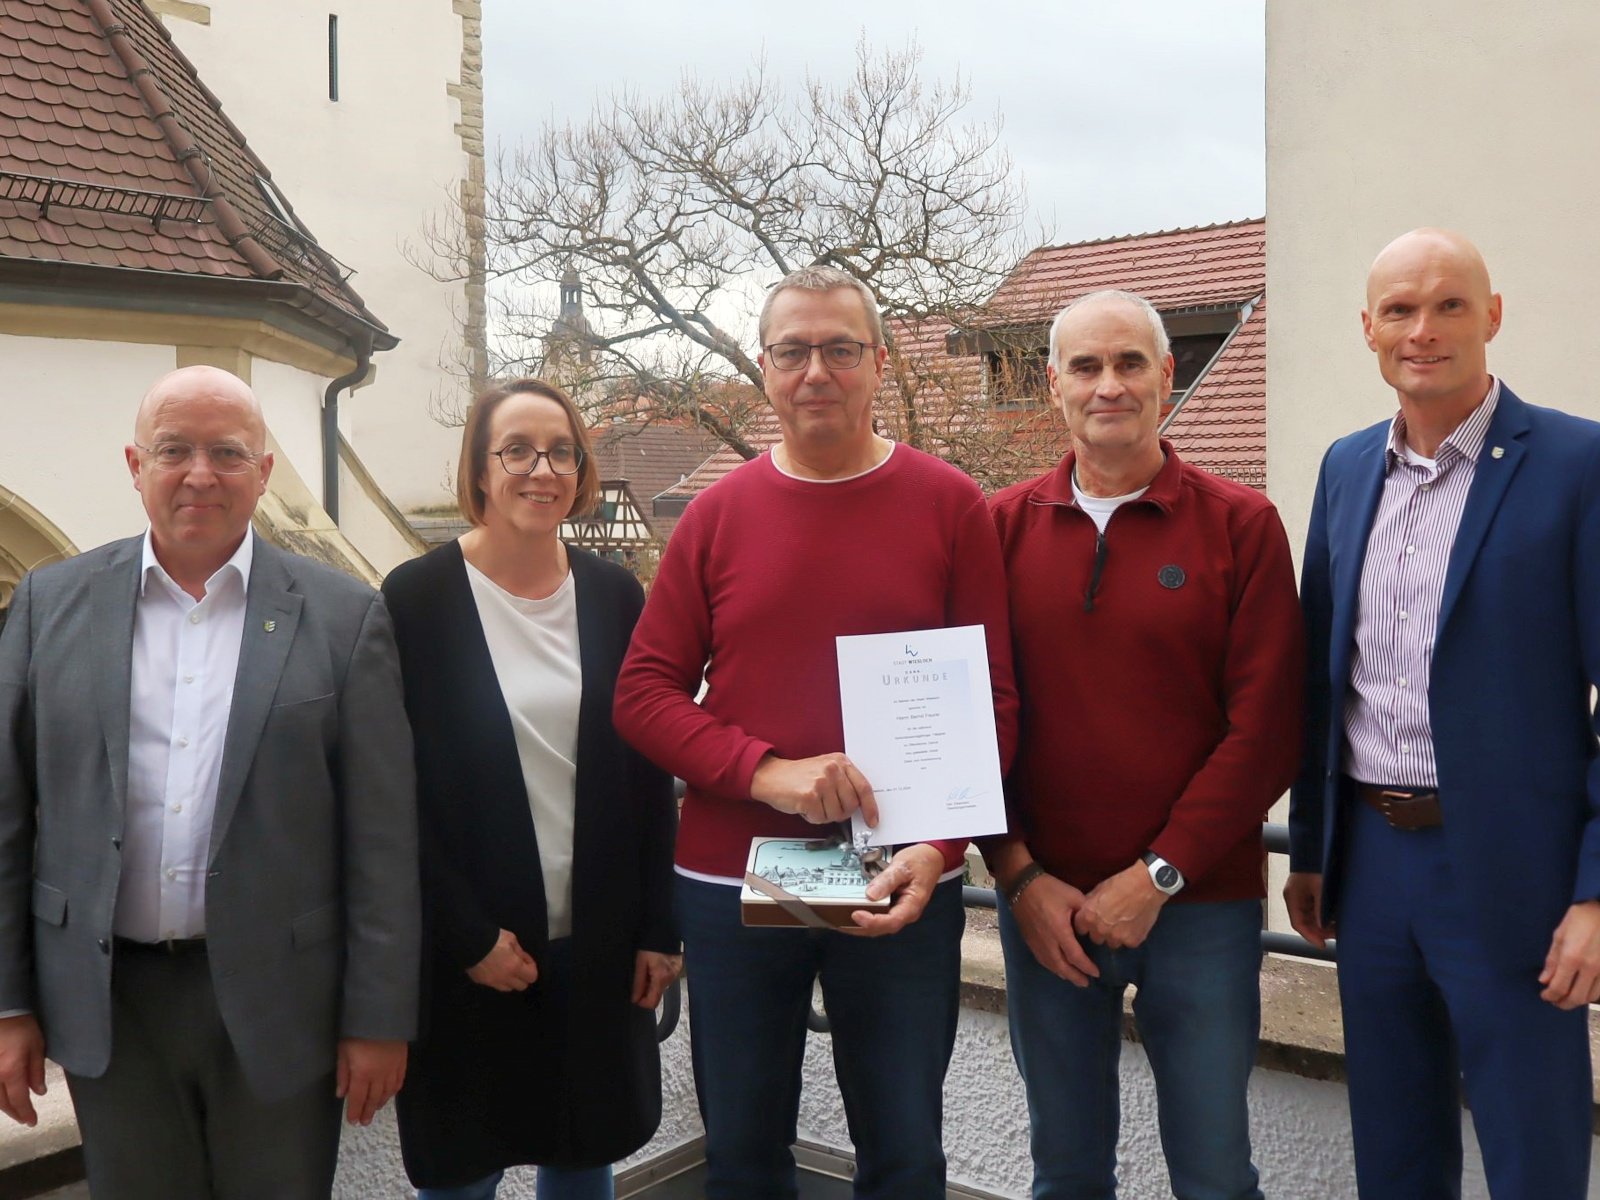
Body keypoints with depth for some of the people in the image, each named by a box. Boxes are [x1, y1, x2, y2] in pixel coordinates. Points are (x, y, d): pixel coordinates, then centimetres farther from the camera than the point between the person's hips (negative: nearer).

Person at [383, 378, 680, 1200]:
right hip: (467, 949, -3)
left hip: (597, 942, 3)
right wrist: (470, 938, -11)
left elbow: (649, 772, 4)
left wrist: (658, 930, 2)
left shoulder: (614, 595, 2)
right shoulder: (417, 597, -8)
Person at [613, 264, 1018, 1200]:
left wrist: (937, 848, -16)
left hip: (899, 887, -1)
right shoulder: (719, 514, 3)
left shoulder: (951, 506, -1)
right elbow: (644, 693, 0)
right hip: (731, 880, 2)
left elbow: (992, 699, -2)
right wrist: (767, 772, -16)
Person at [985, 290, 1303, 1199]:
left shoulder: (1241, 525, -3)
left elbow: (1266, 731, -7)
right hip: (1044, 908, 2)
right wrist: (1019, 875, -5)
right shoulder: (1004, 526, 3)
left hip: (1200, 904, -1)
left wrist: (1158, 876, -11)